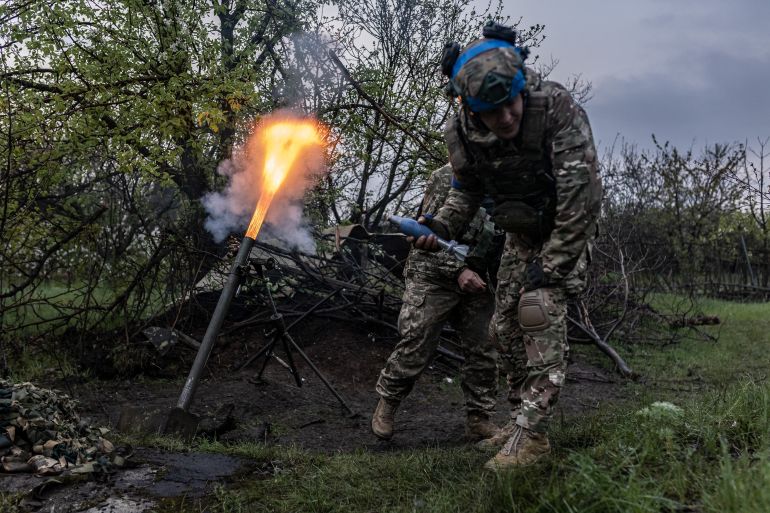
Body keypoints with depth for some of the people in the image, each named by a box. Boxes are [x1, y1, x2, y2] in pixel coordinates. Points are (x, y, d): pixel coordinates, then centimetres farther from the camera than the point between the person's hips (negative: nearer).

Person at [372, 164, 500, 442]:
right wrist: (458, 270, -20)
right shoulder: (446, 176, -7)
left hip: (477, 280, 5)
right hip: (434, 276, -4)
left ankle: (479, 420, 14)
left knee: (483, 350, 2)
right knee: (415, 347, -5)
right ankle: (387, 403, 17)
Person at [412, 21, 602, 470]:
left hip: (568, 228, -5)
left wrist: (551, 265, -28)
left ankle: (532, 432, -19)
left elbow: (581, 193, -30)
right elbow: (466, 189, 2)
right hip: (521, 233, 6)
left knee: (541, 307, -24)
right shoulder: (462, 131, -17)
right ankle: (523, 417, 19)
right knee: (505, 326, 4)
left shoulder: (558, 108, -32)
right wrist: (442, 226, -17)